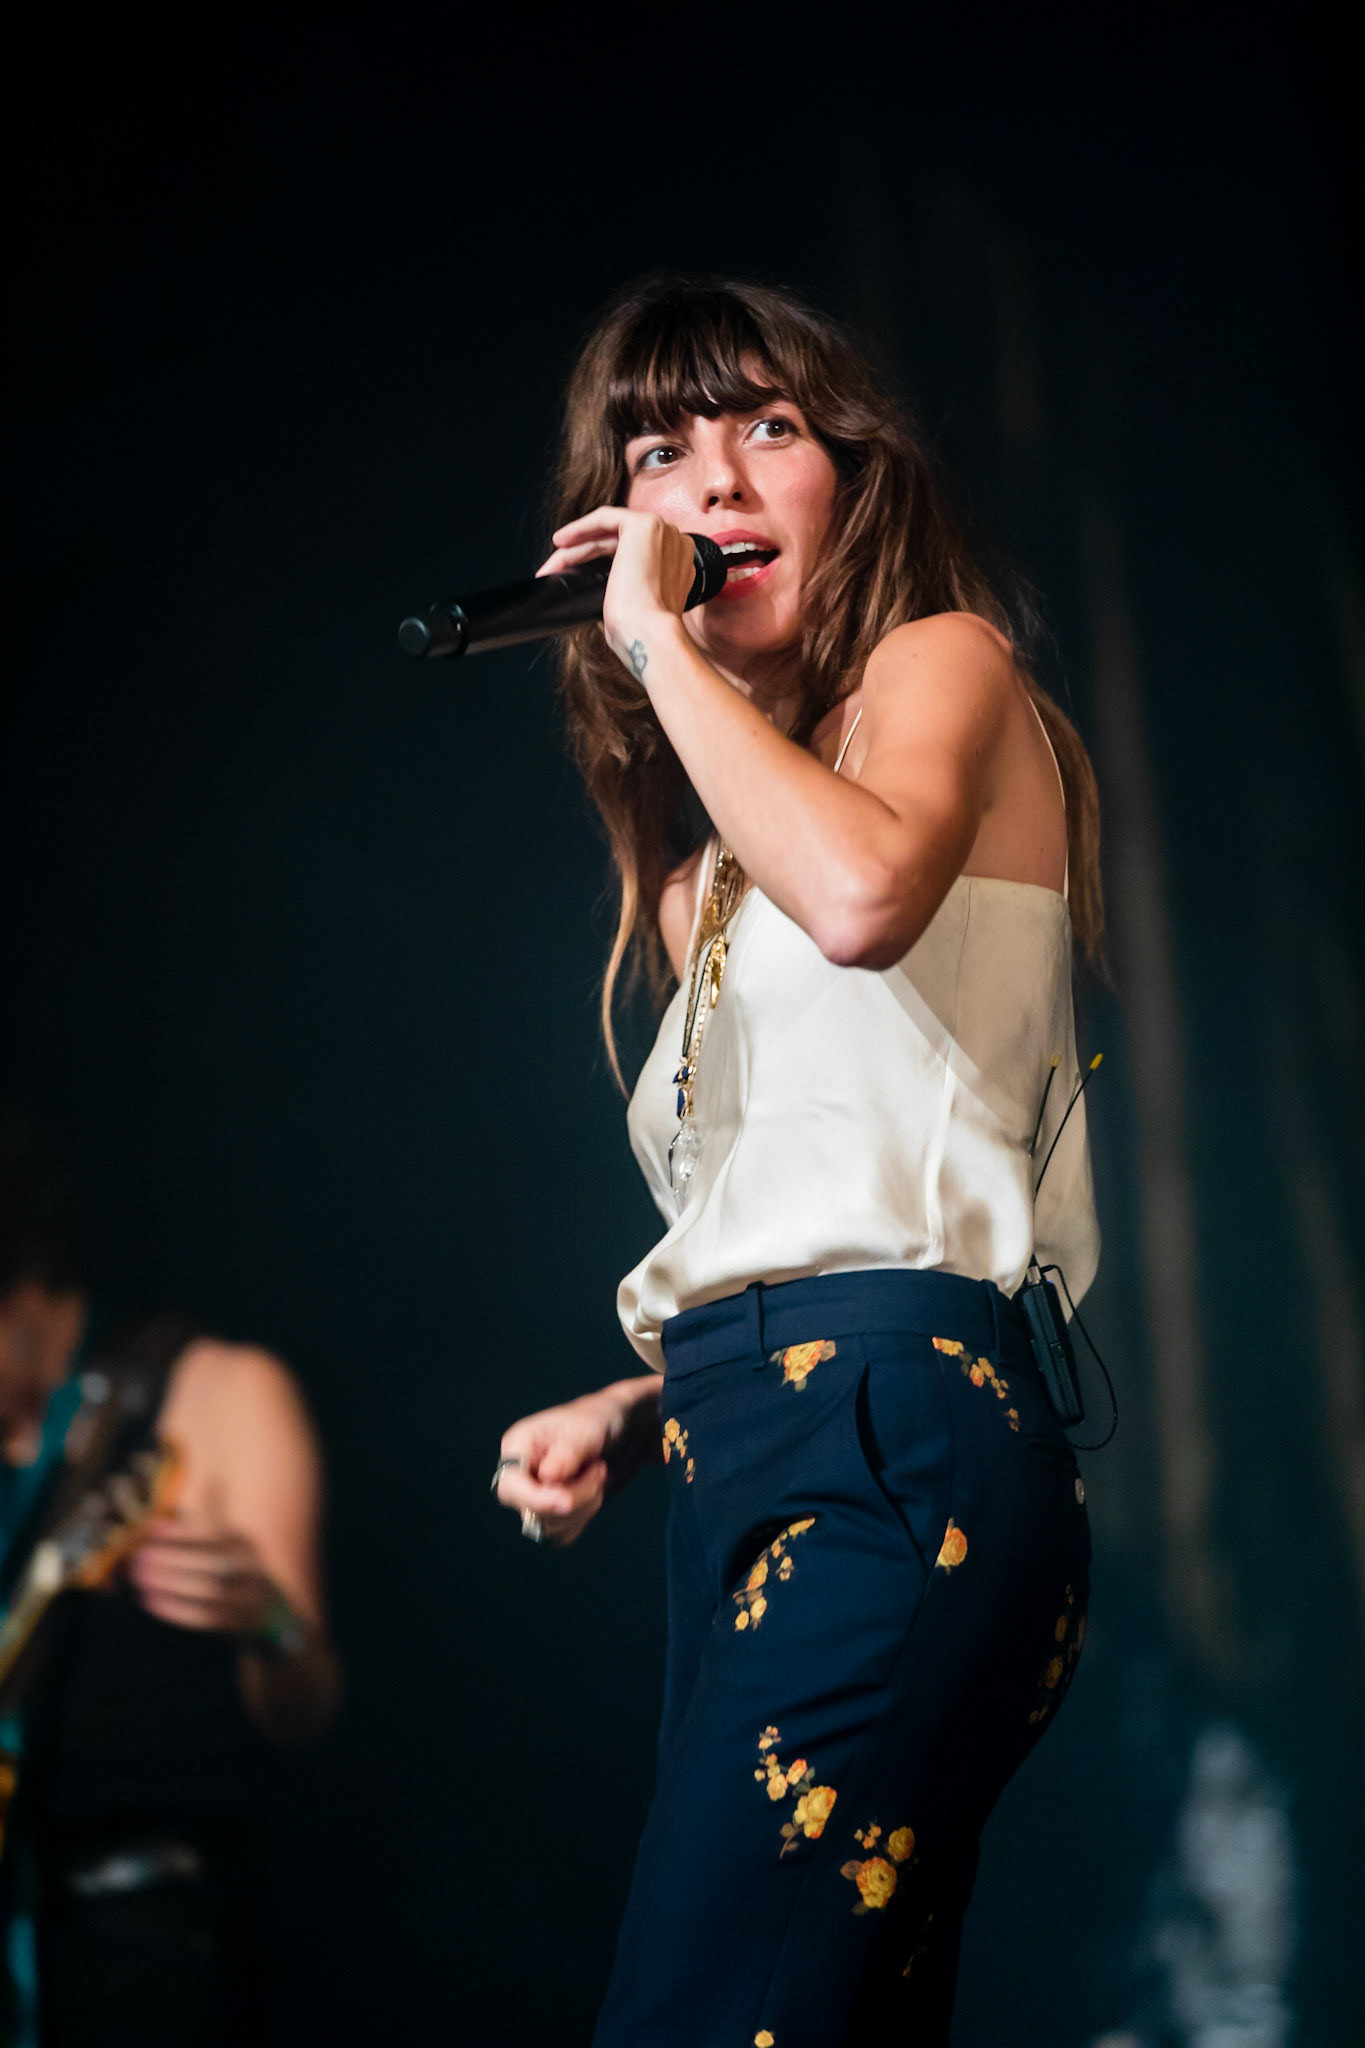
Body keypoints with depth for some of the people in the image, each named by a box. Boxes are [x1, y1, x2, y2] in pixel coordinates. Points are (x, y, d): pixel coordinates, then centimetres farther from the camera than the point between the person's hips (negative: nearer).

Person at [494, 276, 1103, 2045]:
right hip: (744, 1468, 9)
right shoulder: (707, 871, 26)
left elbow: (867, 890, -21)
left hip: (897, 1444, -9)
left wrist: (660, 645, -9)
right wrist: (625, 1416, 11)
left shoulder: (945, 663, 4)